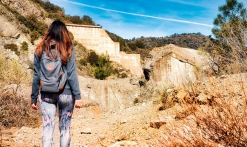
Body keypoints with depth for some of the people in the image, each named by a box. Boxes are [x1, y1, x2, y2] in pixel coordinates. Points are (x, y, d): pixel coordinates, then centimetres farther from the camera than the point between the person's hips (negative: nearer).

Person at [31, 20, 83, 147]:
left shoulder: (40, 50, 3)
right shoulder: (67, 50, -3)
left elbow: (36, 76, 3)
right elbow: (72, 75, -7)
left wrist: (33, 98, 9)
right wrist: (77, 96, -5)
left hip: (46, 95, 1)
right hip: (65, 94, -1)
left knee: (47, 129, 5)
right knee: (65, 128, 12)